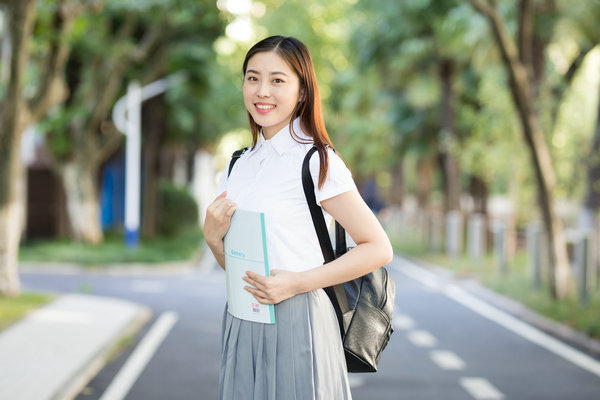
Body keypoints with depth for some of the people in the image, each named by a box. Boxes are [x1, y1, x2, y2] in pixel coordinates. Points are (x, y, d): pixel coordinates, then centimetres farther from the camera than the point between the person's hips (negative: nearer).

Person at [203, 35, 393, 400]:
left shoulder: (317, 162, -9)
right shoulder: (239, 165, 10)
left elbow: (378, 248, -12)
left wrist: (296, 283, -18)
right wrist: (213, 236, -5)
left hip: (296, 324, -6)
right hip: (242, 325, 6)